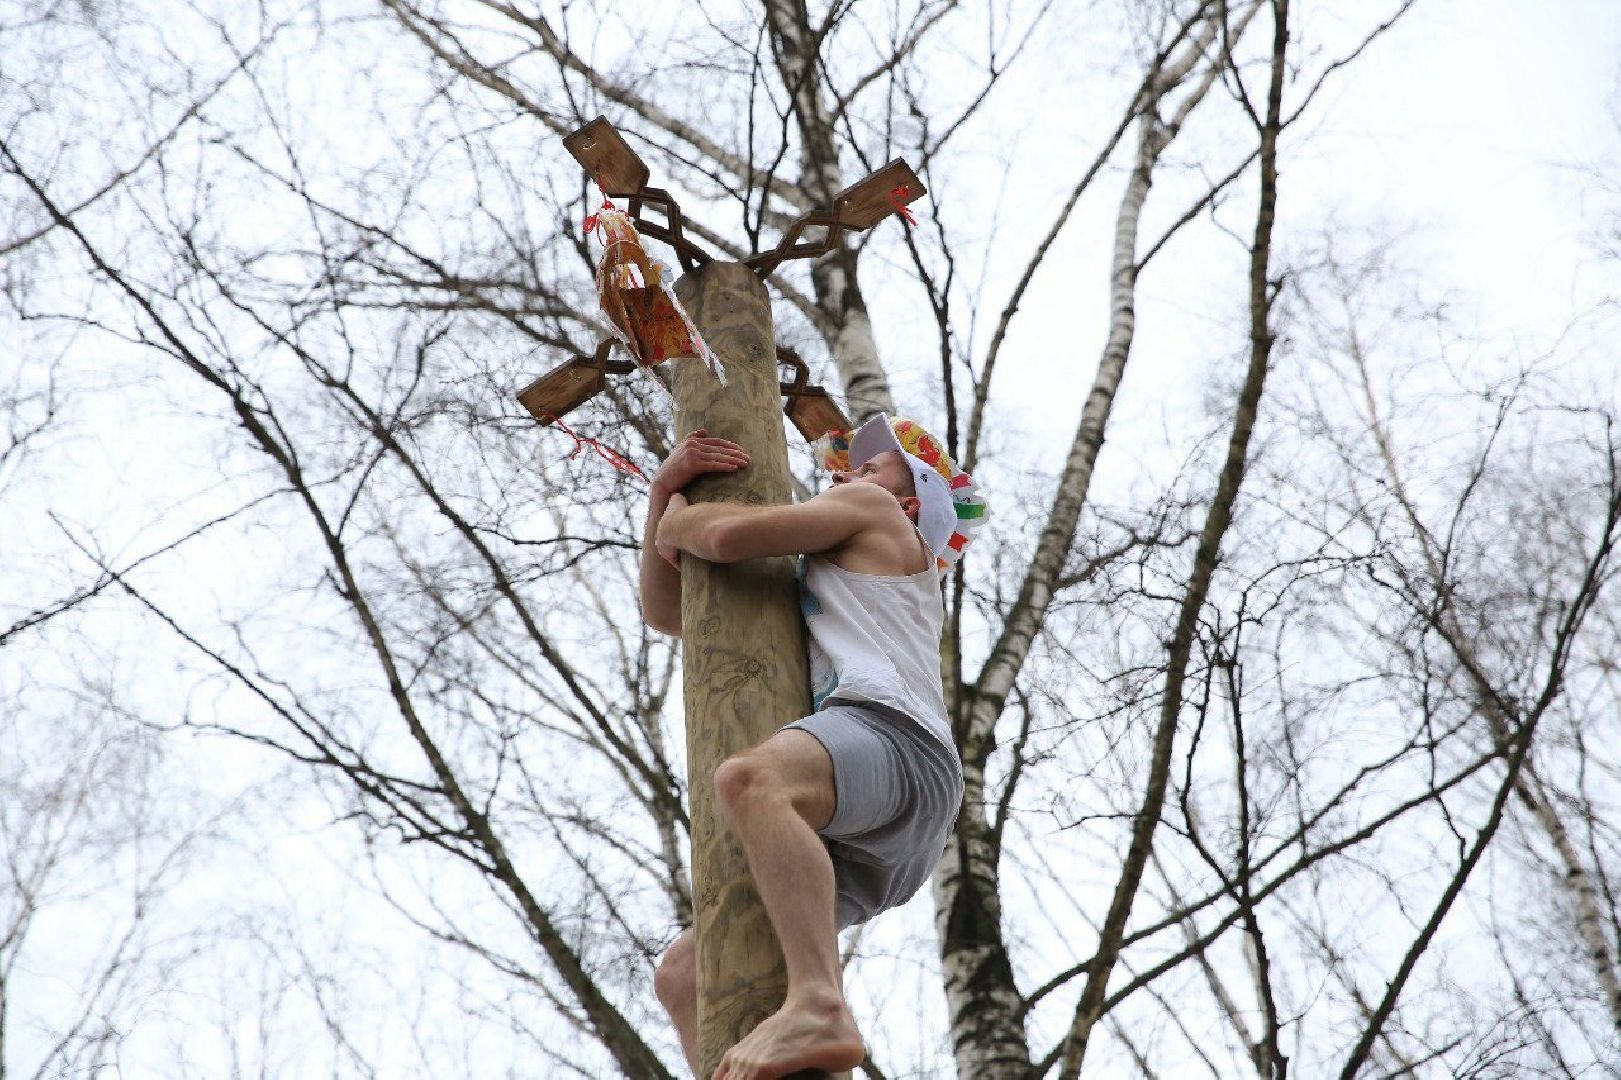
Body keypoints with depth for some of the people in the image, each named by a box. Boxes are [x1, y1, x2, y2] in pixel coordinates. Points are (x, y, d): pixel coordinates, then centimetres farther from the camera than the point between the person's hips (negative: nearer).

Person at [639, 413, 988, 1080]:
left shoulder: (872, 508, 21)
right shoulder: (804, 588, 43)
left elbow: (726, 535, 4)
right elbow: (665, 612, 37)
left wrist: (677, 521, 26)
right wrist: (665, 488, 26)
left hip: (890, 732, -9)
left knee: (747, 780, -40)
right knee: (684, 976, 5)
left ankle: (820, 1008, -54)